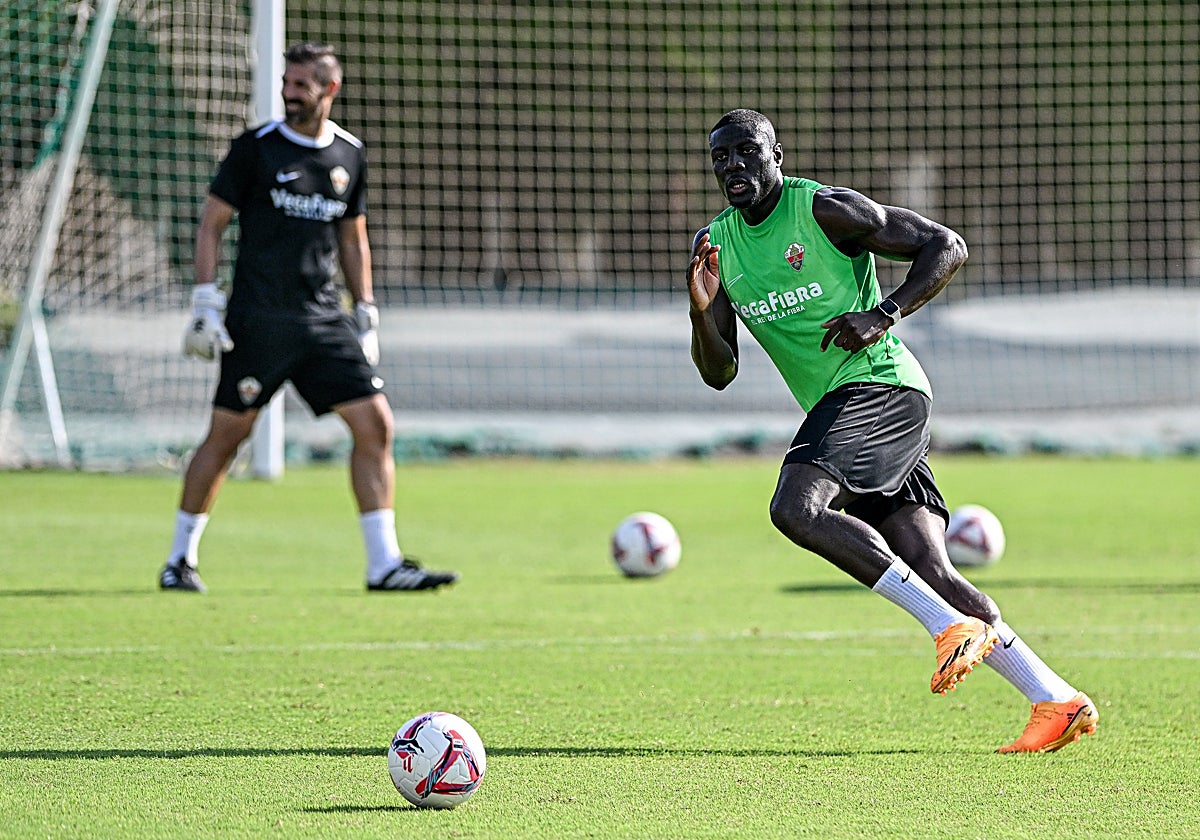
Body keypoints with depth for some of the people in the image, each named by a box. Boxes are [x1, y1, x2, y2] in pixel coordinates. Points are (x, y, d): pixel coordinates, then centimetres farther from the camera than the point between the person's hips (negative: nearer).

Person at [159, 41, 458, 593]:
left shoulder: (349, 156, 10)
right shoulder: (255, 149, -3)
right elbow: (211, 223, 0)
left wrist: (366, 316, 16)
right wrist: (205, 303, -8)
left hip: (324, 320, 4)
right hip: (258, 318, -4)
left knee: (375, 424, -5)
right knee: (226, 434, -2)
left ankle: (384, 564, -2)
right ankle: (180, 559, 13)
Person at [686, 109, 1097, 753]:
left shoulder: (824, 209, -7)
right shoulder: (715, 244, 12)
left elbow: (947, 247, -4)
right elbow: (718, 373, 11)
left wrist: (884, 315, -16)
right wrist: (701, 311, -9)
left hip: (878, 386, -7)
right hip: (838, 410, 7)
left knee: (794, 507, -27)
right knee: (931, 573, -3)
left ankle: (951, 625, -27)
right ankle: (1056, 699, -4)